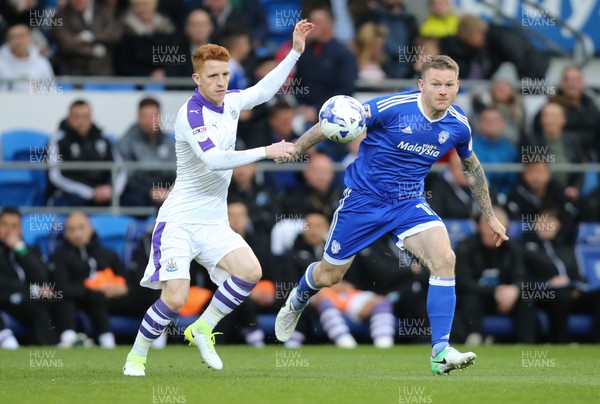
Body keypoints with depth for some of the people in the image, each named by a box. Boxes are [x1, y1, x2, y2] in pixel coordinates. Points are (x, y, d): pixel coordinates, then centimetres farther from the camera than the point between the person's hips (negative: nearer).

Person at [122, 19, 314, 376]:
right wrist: (266, 152, -29)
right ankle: (136, 357, 8)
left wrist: (296, 52, 21)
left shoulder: (229, 102, 5)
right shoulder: (192, 114, -18)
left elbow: (264, 90, 25)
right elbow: (214, 159, -30)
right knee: (175, 298, -15)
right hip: (180, 222, -7)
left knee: (250, 271, -15)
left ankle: (203, 329, 5)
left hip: (214, 223, 7)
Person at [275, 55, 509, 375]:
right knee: (329, 275, 10)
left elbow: (472, 168, 13)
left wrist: (489, 216, 18)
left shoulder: (458, 125, -7)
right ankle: (296, 303, 49)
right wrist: (297, 147, -23)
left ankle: (441, 352, -20)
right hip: (364, 198, -3)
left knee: (444, 258, -23)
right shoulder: (393, 107, -22)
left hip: (409, 204, 3)